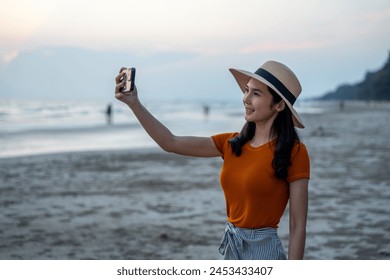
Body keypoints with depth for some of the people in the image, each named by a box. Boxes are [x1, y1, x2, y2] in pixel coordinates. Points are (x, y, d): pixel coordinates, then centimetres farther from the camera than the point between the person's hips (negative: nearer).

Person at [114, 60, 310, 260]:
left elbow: (298, 227, -13)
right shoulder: (231, 144, 4)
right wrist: (134, 103, -4)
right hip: (230, 248, 6)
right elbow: (170, 143, 4)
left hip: (263, 252, -6)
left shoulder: (293, 153, -13)